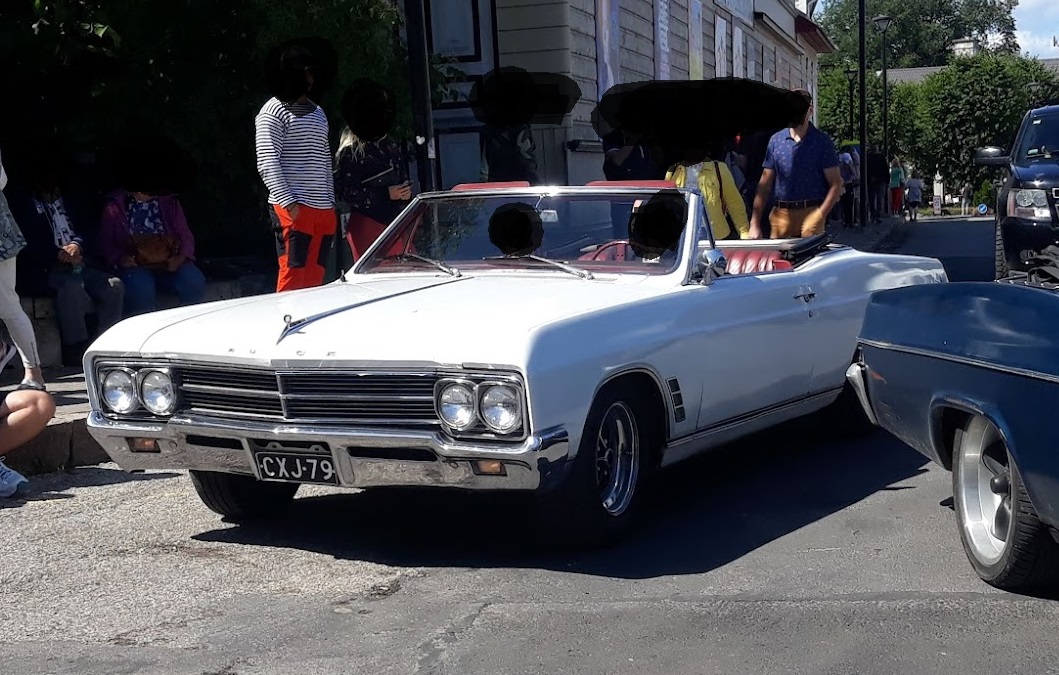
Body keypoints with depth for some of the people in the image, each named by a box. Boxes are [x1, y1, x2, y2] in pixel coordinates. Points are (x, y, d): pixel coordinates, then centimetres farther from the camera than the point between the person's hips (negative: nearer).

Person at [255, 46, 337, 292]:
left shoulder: (318, 113, 22)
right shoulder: (274, 111, -2)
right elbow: (268, 163, -11)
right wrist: (289, 202, -19)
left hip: (324, 210, 7)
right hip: (293, 208, -7)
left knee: (315, 279, 6)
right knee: (293, 276, -11)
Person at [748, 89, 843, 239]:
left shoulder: (822, 142, 2)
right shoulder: (776, 140, 11)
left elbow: (836, 185, -2)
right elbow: (764, 185, 11)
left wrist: (819, 216, -15)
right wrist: (754, 224, 3)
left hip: (811, 213, -3)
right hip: (781, 214, 3)